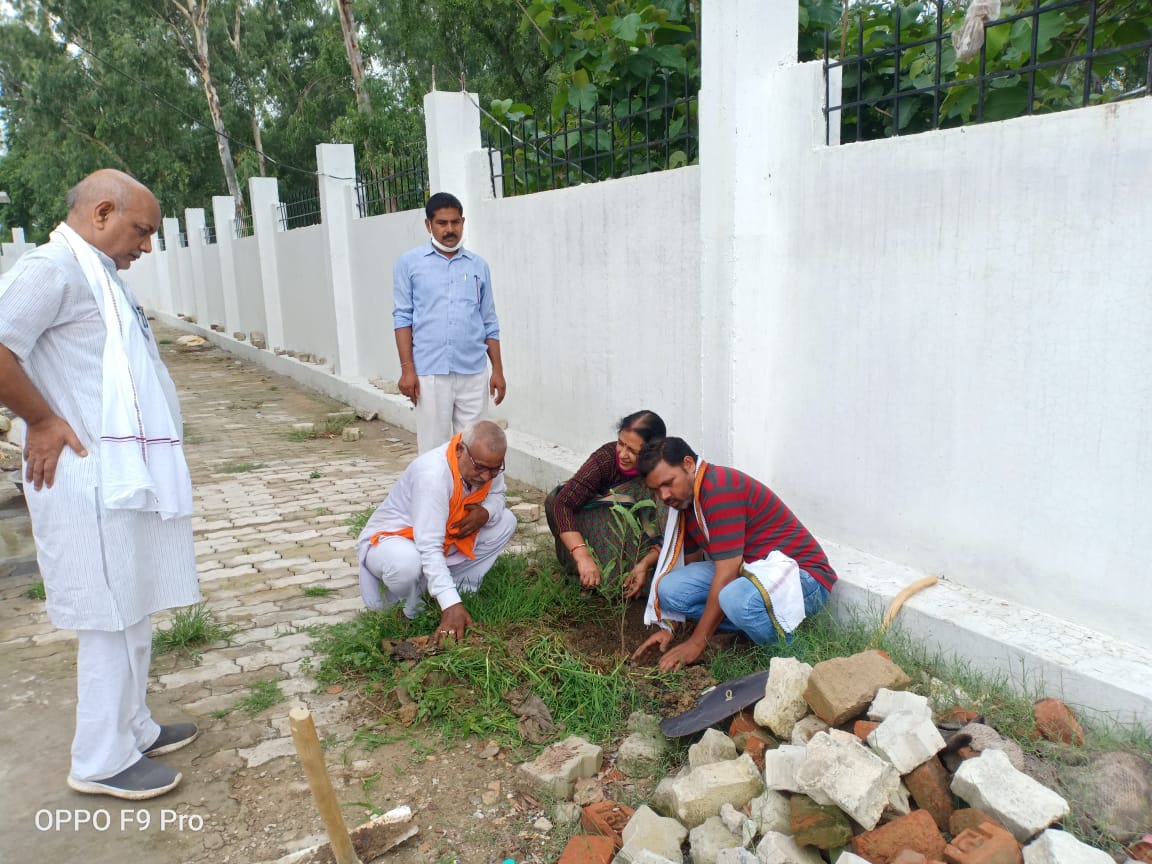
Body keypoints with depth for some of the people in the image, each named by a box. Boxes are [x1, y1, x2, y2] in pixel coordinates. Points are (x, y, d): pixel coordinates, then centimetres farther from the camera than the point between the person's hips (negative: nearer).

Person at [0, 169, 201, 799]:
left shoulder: (97, 273, 18)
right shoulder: (54, 265, -12)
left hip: (126, 476, 9)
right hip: (95, 480, -9)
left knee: (132, 613, 16)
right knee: (112, 618, 0)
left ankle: (133, 729, 30)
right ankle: (103, 761, 14)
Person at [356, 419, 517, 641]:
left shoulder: (486, 464, -15)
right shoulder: (433, 473, -37)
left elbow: (497, 494, 6)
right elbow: (429, 549, -40)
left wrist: (486, 512, -20)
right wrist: (451, 605, -47)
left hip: (444, 538, 7)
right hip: (390, 539, -7)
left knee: (505, 521, -4)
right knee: (406, 562, -41)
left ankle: (460, 586, -6)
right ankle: (408, 614, -8)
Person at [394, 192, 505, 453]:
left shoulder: (479, 265, 11)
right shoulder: (409, 263, 5)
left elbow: (489, 323, 12)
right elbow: (403, 318, 1)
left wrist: (498, 370, 6)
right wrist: (407, 369, -7)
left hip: (474, 373, 2)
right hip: (429, 373, -2)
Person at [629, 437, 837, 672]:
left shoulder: (720, 488, -22)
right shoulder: (684, 499, 7)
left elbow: (726, 574, -24)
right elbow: (689, 565, 12)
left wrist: (696, 643, -19)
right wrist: (667, 627, 2)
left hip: (803, 575, -9)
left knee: (736, 598, -39)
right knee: (670, 587, -9)